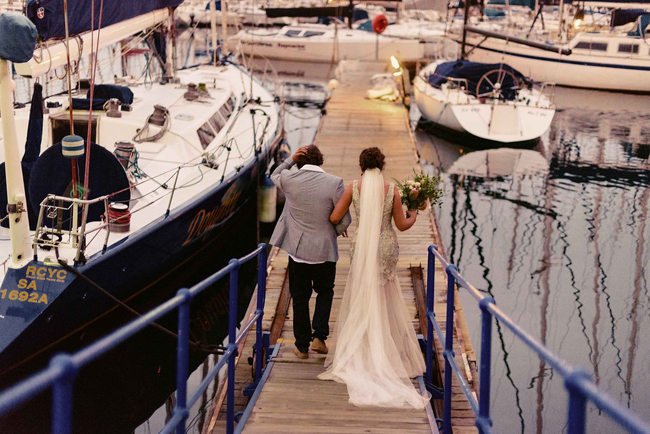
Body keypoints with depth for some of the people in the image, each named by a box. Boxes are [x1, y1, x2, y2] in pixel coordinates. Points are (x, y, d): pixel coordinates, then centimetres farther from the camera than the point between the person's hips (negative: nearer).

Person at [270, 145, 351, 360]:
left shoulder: (288, 179, -8)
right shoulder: (334, 183, -13)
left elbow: (275, 175, 19)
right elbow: (345, 220, -10)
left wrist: (291, 159, 3)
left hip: (297, 249, 1)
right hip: (324, 250, -1)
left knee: (300, 297, 13)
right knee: (325, 292, 21)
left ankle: (302, 346, 20)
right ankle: (319, 336, 8)